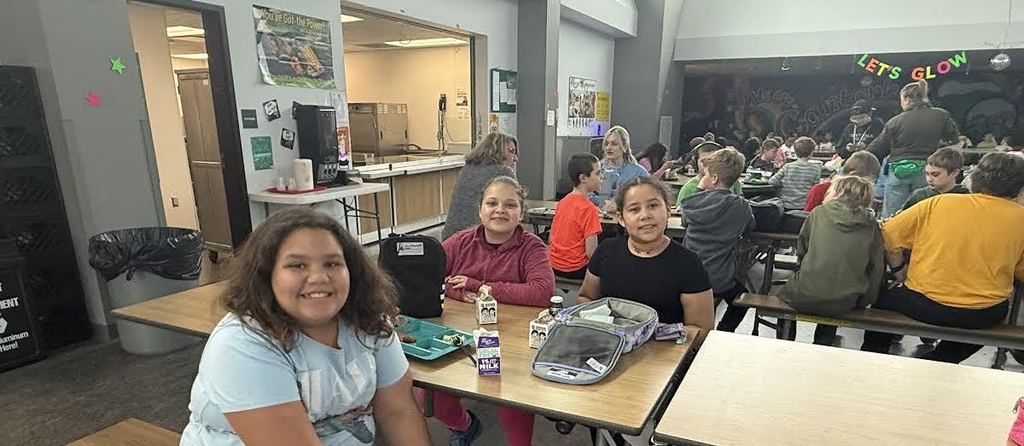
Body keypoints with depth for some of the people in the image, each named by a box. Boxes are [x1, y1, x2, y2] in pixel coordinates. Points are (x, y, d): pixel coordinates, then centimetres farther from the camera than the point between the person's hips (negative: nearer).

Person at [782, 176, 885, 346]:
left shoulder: (819, 213, 0)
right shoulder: (871, 225, 4)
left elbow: (800, 252, 9)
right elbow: (877, 268, 6)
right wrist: (864, 301, 16)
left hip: (806, 298, -2)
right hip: (844, 304, 3)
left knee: (786, 292, 28)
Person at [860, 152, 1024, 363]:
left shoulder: (937, 203, -5)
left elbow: (889, 235, -3)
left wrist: (899, 270, 11)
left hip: (926, 306, -2)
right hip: (986, 316, 2)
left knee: (884, 298, 27)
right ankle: (939, 361, 28)